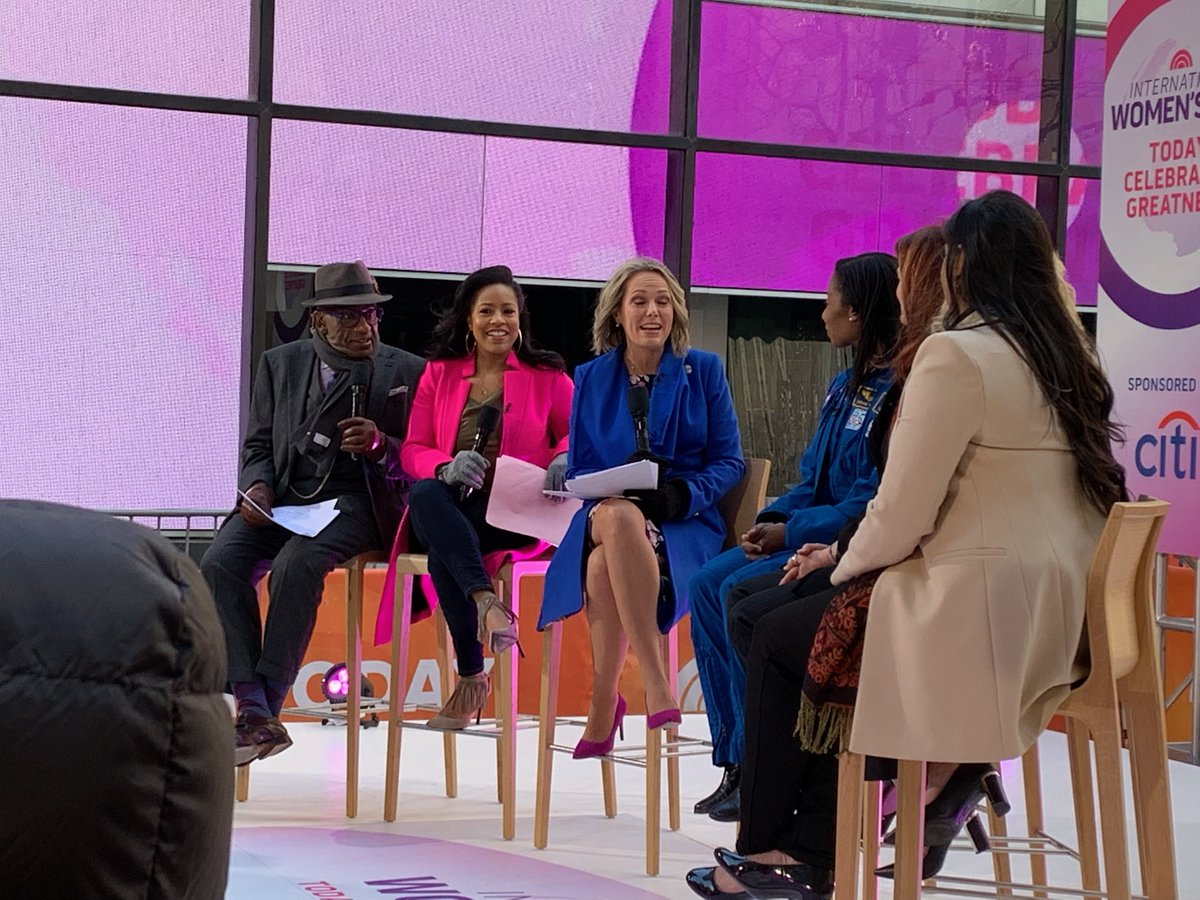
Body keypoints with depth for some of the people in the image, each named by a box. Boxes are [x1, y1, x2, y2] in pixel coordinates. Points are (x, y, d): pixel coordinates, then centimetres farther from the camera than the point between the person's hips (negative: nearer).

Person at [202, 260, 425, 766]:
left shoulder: (405, 372, 4)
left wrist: (380, 445, -18)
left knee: (295, 566, -33)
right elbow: (258, 445, 17)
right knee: (219, 564, -25)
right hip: (281, 496, 4)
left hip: (353, 501, -4)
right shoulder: (279, 364, 13)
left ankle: (266, 711, -24)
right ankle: (253, 710, -26)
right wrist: (256, 486, -6)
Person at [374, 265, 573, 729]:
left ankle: (472, 675, -33)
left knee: (442, 550, -37)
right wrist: (446, 467, -15)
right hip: (448, 510, 2)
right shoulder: (439, 373, 17)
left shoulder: (546, 375, 13)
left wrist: (565, 457, -13)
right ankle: (484, 599, -49)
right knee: (425, 494, -38)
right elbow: (413, 449, 11)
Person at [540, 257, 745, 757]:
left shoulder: (703, 371, 9)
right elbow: (579, 470, 12)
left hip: (685, 525, -2)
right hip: (605, 519, 2)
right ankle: (655, 686, -39)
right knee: (617, 516, -39)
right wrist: (620, 488, -12)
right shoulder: (591, 378, 14)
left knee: (605, 566, -37)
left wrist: (681, 495, -14)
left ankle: (603, 705, -31)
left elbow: (729, 461, 6)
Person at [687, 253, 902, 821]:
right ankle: (734, 757, -6)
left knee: (743, 592, -25)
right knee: (708, 582, -7)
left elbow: (872, 506, -22)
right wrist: (772, 520, -1)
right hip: (811, 534, 10)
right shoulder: (847, 386, 13)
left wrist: (791, 532, -18)